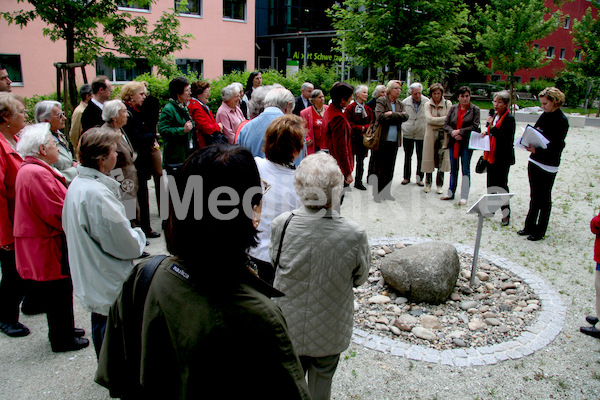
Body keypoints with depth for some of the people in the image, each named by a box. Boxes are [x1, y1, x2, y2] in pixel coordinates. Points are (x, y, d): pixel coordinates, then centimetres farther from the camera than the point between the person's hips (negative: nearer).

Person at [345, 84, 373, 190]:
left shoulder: (368, 109, 11)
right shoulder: (350, 108, -5)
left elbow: (371, 123, 8)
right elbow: (348, 123, -11)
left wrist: (365, 128, -12)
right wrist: (360, 128, -15)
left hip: (363, 138, 5)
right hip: (352, 138, -5)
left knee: (361, 161, 9)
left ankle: (358, 182, 17)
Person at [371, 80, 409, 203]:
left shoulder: (400, 104, 16)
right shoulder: (381, 101, -2)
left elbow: (405, 116, -1)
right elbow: (380, 116, -17)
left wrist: (392, 114, -13)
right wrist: (398, 116, -10)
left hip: (394, 141, 6)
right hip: (382, 140, -6)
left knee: (390, 168, 10)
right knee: (378, 168, -1)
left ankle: (386, 192, 19)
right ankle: (376, 193, 7)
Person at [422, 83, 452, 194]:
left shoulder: (448, 103, 4)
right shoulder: (428, 104, 5)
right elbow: (429, 119, -10)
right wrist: (444, 119, -12)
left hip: (443, 134, 0)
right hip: (431, 134, 0)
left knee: (441, 160, -1)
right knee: (429, 159, 1)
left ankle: (439, 185, 9)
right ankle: (428, 184, 14)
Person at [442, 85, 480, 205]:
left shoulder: (475, 109, -2)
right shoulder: (453, 108, 7)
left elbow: (475, 127, -9)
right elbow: (446, 124, 4)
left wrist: (459, 131, -13)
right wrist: (453, 133, -13)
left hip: (467, 143, -4)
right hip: (453, 142, 4)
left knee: (466, 170, 0)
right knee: (453, 169, 12)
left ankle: (464, 197, 4)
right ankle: (451, 193, 22)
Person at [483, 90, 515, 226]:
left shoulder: (509, 118, -15)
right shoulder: (494, 115, 10)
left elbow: (506, 139, -23)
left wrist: (492, 126, -25)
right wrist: (486, 133, 2)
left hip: (503, 157, -8)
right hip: (492, 155, 8)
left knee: (501, 185, -4)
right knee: (491, 183, 15)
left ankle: (506, 213, 6)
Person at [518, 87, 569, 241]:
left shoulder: (561, 120, -13)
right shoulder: (544, 116, 8)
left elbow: (557, 147, -17)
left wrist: (537, 150, -30)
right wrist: (529, 143, -9)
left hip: (548, 166, -7)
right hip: (535, 161, 7)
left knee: (544, 199, 4)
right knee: (534, 197, 14)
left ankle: (540, 231, 14)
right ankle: (530, 226, 25)